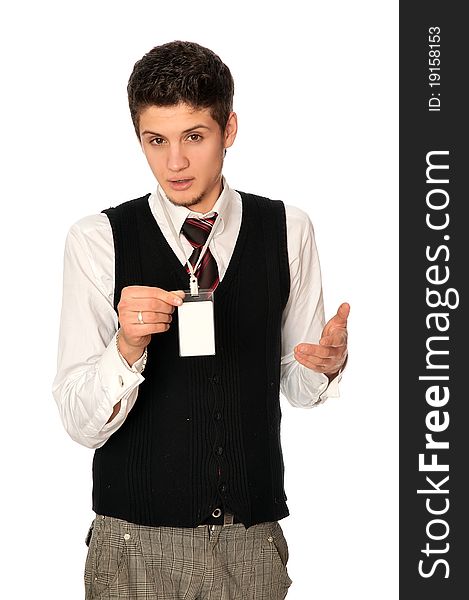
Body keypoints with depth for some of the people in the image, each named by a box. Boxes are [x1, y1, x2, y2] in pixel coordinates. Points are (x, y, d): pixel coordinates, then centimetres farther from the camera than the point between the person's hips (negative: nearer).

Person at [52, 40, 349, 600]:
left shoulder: (287, 230, 0)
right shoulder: (96, 240, -7)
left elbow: (296, 385, 8)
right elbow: (82, 424, -11)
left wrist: (326, 363, -12)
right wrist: (128, 346, -28)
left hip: (255, 543, 2)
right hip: (137, 547, -2)